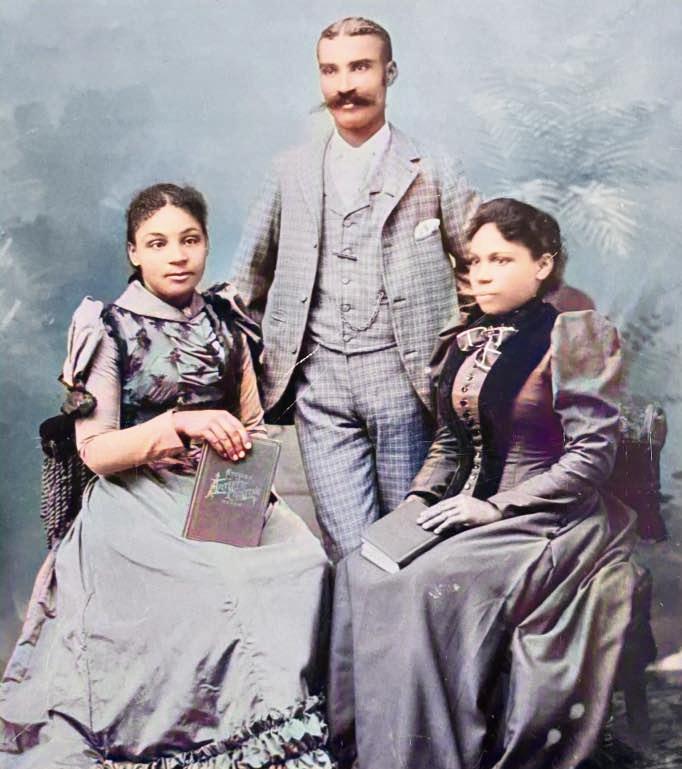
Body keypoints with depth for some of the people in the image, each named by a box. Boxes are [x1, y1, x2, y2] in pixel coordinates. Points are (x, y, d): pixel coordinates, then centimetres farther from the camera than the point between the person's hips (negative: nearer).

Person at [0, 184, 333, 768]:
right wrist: (180, 423, -19)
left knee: (302, 561, -21)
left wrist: (243, 447, -4)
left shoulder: (225, 319, 11)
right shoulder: (110, 330, -1)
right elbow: (95, 451, -5)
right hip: (142, 501, -4)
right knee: (217, 586, -28)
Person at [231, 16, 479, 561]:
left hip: (404, 377, -1)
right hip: (319, 379, 2)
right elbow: (250, 279, 19)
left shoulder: (434, 171, 6)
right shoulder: (291, 173, 13)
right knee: (350, 549, -3)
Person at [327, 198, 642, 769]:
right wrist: (420, 499, 0)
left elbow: (594, 452, -12)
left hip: (553, 521, -6)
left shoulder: (575, 336, -7)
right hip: (469, 513, 6)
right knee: (361, 571, -16)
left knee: (428, 585, -28)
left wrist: (496, 507, -16)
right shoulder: (461, 345, 13)